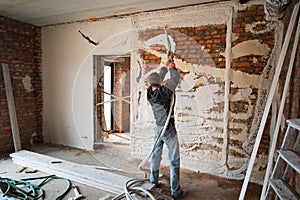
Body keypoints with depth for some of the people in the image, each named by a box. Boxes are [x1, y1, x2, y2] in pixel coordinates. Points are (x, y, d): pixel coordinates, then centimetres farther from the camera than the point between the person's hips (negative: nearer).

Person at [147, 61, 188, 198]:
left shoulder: (150, 93, -3)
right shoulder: (165, 91, -20)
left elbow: (158, 77, 14)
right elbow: (176, 77, -8)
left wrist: (166, 67, 26)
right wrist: (171, 68, 11)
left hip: (157, 129, 7)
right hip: (169, 130, -6)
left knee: (155, 156, 20)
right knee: (174, 160, 3)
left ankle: (153, 182, 35)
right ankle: (175, 191, 11)